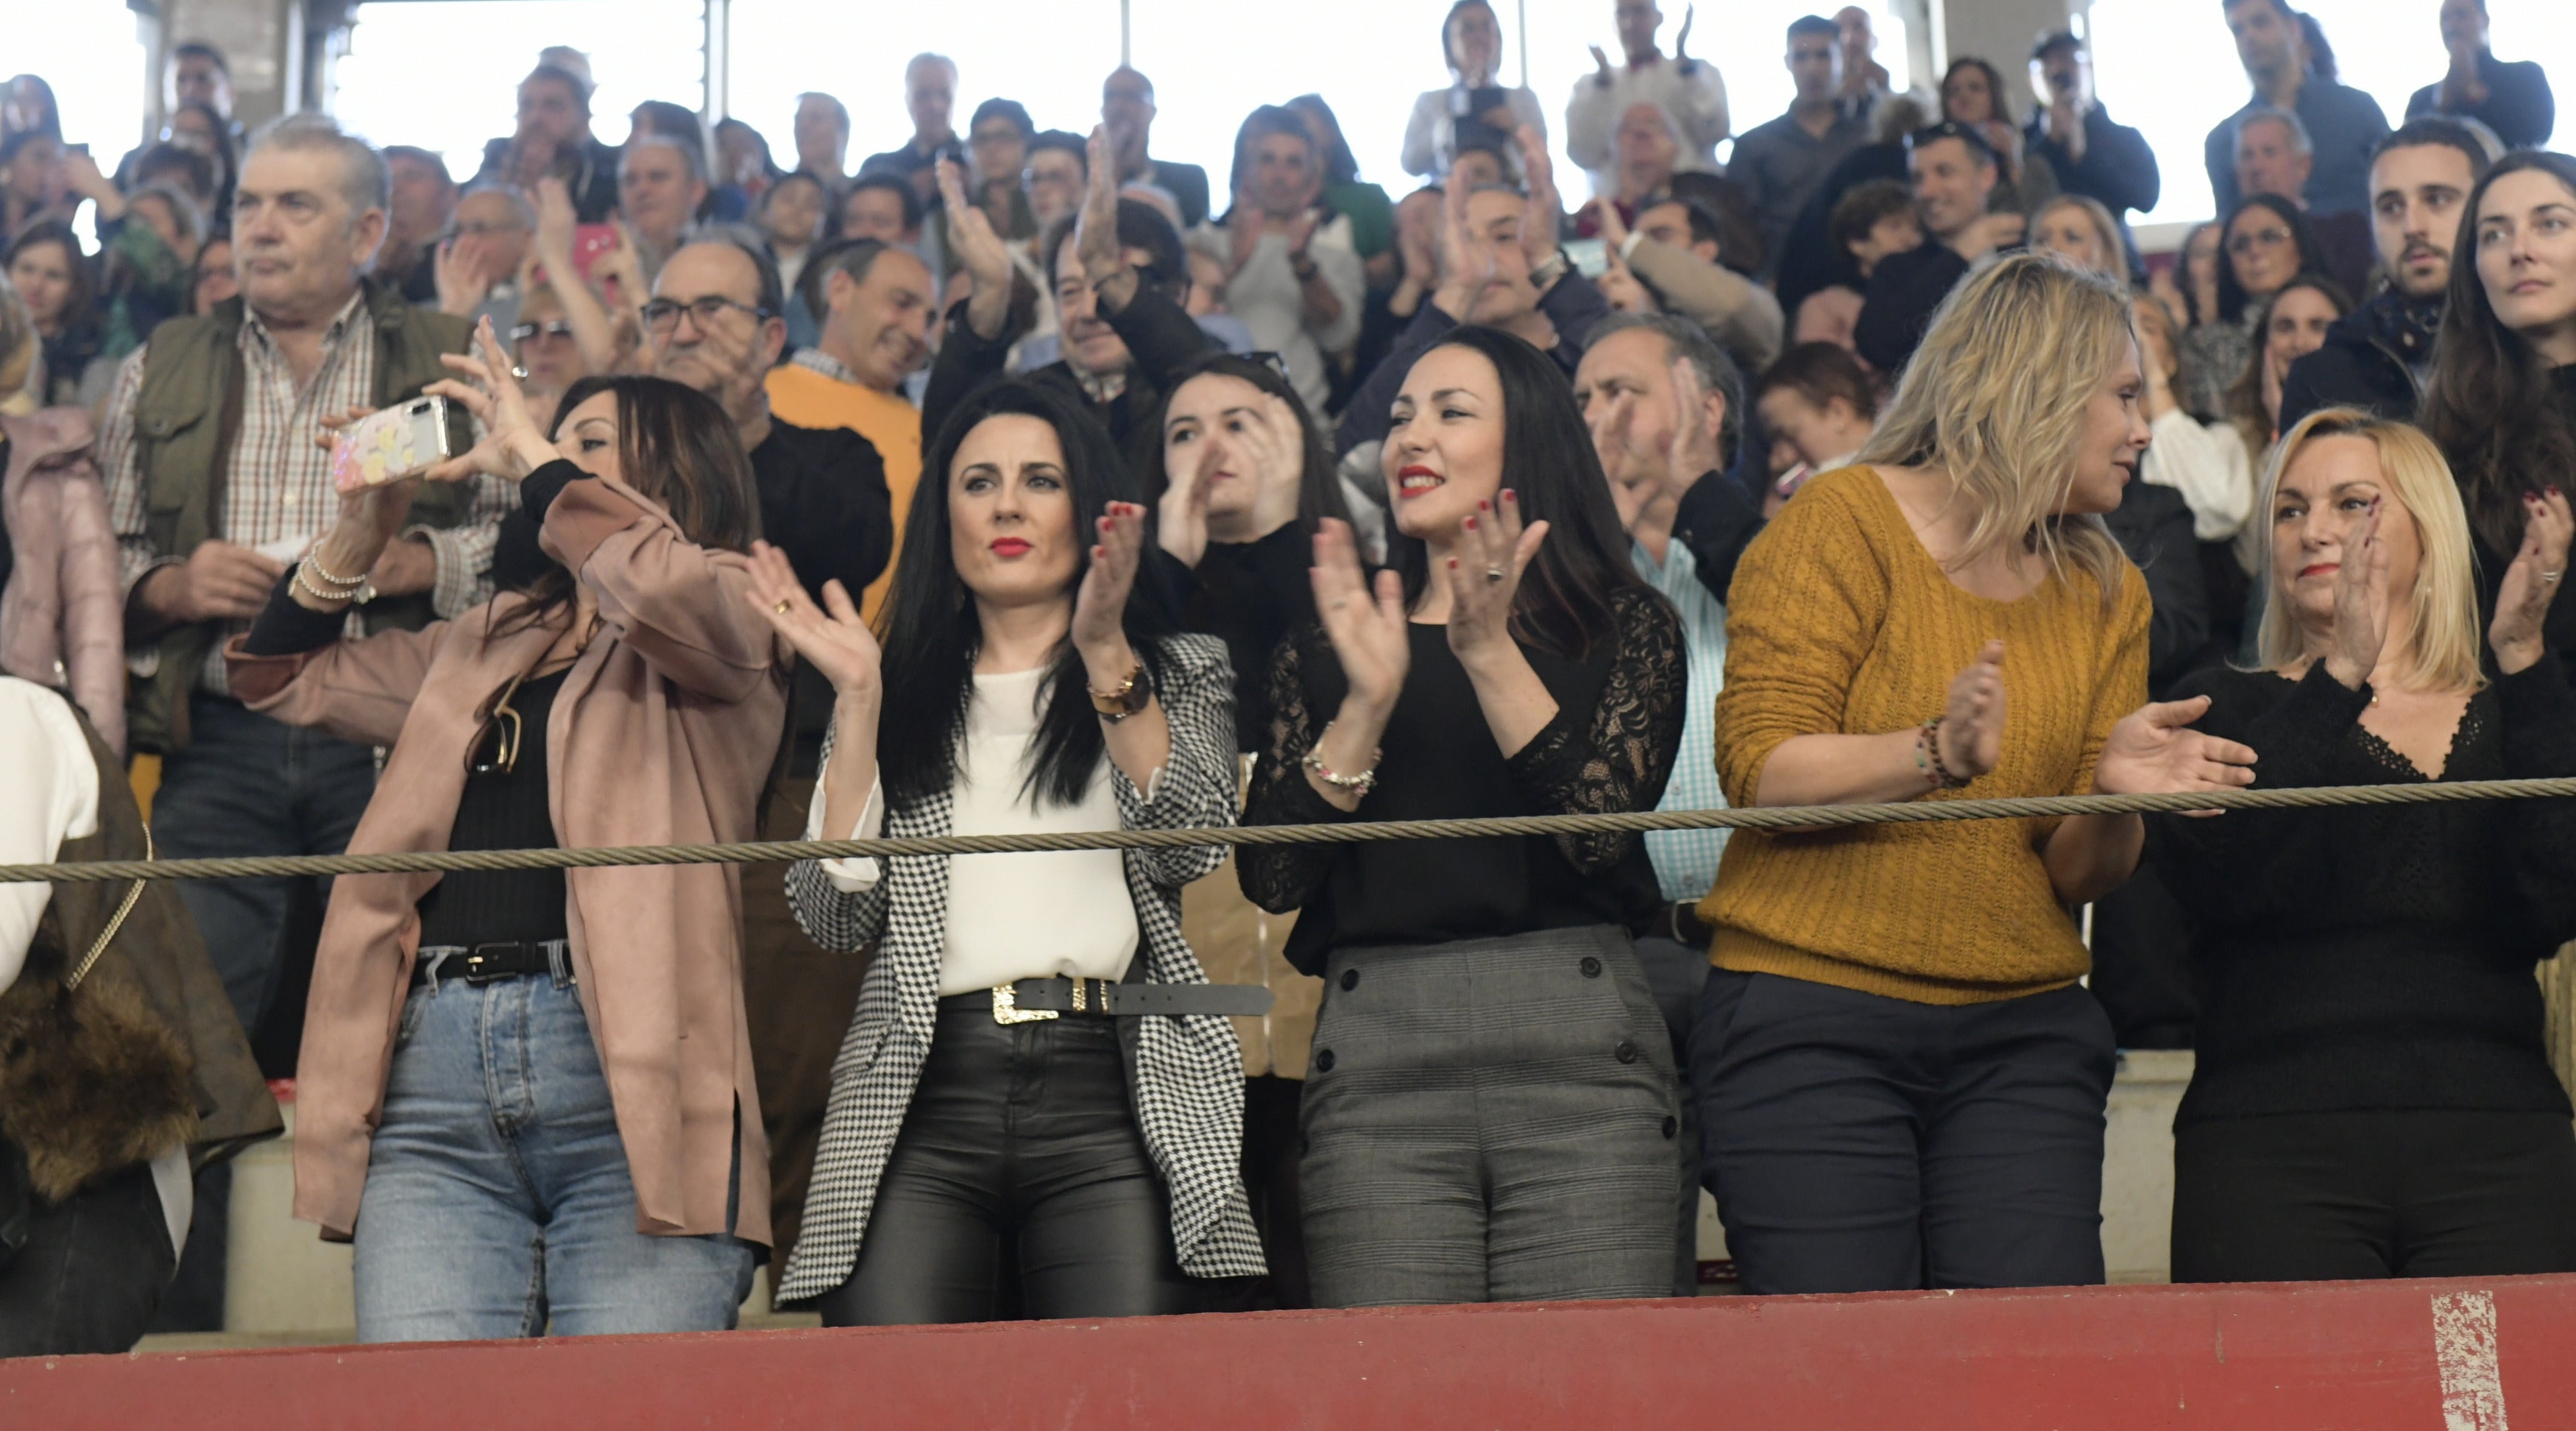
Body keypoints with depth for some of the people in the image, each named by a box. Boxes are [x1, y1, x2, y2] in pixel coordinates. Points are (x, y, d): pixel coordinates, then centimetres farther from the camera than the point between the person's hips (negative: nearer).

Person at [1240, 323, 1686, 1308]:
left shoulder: (1624, 624, 11)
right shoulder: (1326, 647, 16)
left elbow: (1602, 832, -5)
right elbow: (1271, 878, 5)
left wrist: (1492, 655, -9)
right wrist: (1366, 702, -6)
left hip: (1575, 1043, -1)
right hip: (1374, 1056, 1)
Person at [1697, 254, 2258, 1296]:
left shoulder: (2107, 594, 16)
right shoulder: (1843, 524, -1)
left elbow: (2076, 874, 10)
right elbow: (1761, 771, -11)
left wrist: (2115, 795, -11)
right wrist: (1935, 755, -26)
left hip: (2022, 1036, 5)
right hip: (1811, 1021, -5)